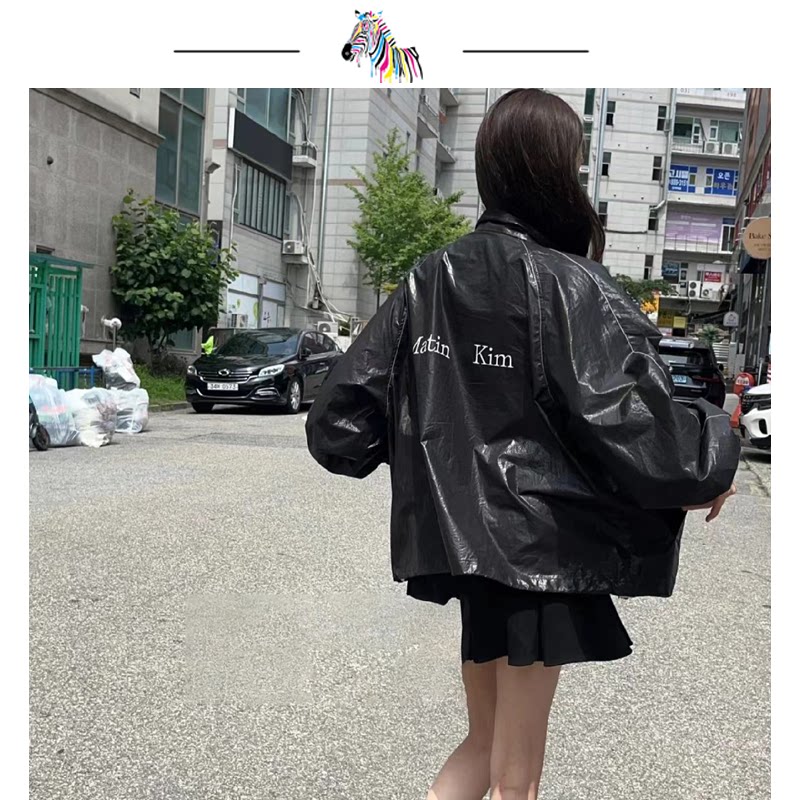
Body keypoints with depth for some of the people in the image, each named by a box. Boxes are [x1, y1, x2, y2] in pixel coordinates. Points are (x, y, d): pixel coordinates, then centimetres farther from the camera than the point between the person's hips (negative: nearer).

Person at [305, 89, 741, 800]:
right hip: (541, 547, -5)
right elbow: (633, 427, -22)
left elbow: (343, 417, 3)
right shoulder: (570, 288, -15)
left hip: (462, 543, 6)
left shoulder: (430, 280, 2)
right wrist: (712, 459, -3)